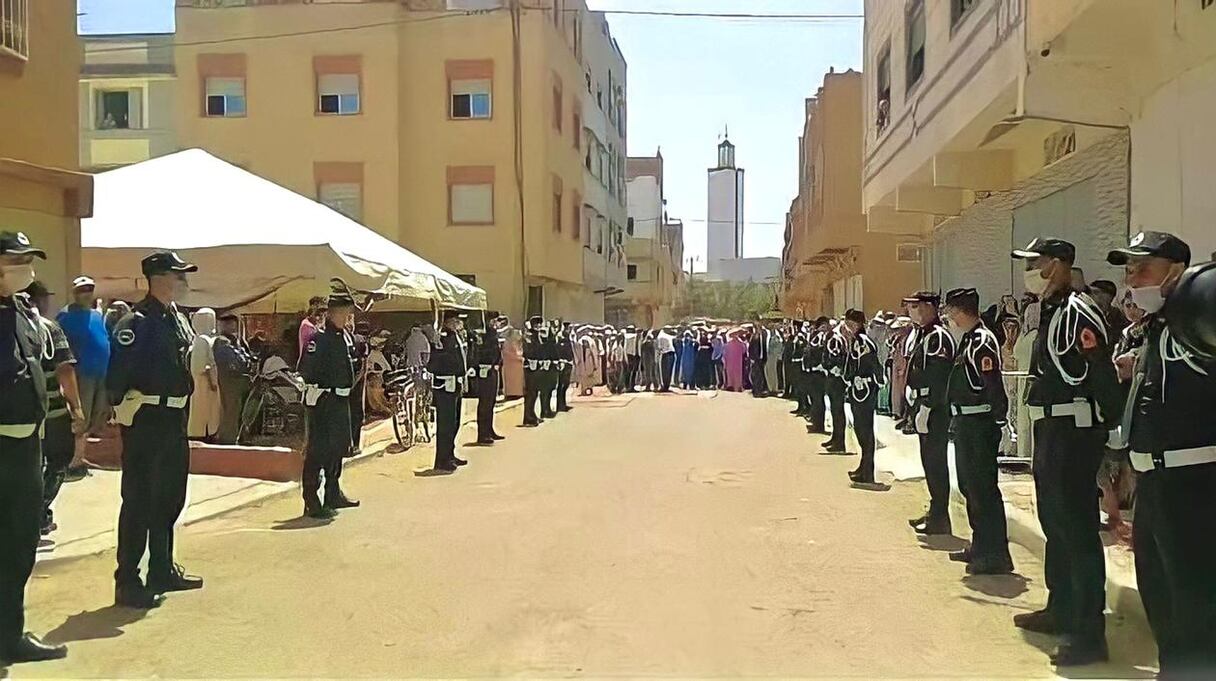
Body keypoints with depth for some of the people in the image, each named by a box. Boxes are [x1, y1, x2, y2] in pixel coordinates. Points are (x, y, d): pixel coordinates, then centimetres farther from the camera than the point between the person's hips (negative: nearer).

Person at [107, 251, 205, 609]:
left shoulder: (177, 319, 12)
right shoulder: (136, 323, -16)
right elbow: (116, 375, -19)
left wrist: (182, 411, 15)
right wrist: (124, 410, -10)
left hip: (174, 419, 9)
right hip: (145, 421, -9)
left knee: (171, 497, 16)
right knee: (139, 501, -2)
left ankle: (162, 570, 29)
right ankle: (128, 583, 7)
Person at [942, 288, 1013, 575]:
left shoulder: (983, 341, -17)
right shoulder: (968, 340, 14)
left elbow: (994, 387, -22)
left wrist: (998, 422, -21)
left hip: (979, 425, -11)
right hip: (965, 422, 11)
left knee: (983, 488, -6)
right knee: (969, 486, 18)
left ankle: (996, 555, 1)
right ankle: (981, 546, 30)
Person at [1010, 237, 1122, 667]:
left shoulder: (1078, 312, -17)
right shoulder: (1049, 311, 14)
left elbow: (1104, 377, -21)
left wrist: (1114, 430, -17)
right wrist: (1042, 436, 17)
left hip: (1075, 434, -10)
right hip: (1050, 431, 10)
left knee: (1078, 531, -5)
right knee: (1054, 524, 19)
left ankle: (1089, 635, 3)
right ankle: (1060, 611, 33)